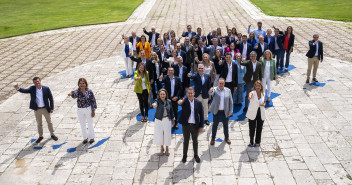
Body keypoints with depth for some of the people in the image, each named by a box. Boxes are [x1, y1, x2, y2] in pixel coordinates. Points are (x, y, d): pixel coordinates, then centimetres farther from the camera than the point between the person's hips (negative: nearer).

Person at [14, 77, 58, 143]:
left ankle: (52, 134, 32)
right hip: (37, 110, 1)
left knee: (49, 122, 14)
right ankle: (40, 136, 30)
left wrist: (52, 108, -8)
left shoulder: (46, 89, -9)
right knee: (39, 123, 14)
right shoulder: (32, 89, -6)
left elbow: (51, 98, -6)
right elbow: (24, 91, -20)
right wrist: (18, 88, -41)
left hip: (45, 109, -1)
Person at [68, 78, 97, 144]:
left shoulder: (89, 91, -10)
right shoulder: (78, 91, -9)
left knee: (90, 124, 10)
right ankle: (85, 137, 31)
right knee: (82, 124, 13)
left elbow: (93, 101, -5)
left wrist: (93, 111, -8)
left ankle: (92, 137, 29)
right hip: (80, 110, 2)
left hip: (88, 109, -2)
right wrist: (71, 93, -58)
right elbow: (74, 93, -34)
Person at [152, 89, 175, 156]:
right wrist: (154, 105, -63)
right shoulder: (158, 101, -14)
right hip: (159, 120, -1)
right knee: (159, 134, 9)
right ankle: (161, 148, 31)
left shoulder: (169, 101, -5)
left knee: (167, 134, 9)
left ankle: (167, 149, 29)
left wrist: (173, 119, 11)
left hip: (167, 120, 1)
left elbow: (171, 111, 7)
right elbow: (155, 104, -39)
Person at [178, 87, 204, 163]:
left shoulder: (198, 103, -7)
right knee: (186, 141, 14)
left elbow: (201, 115, -1)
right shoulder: (184, 101, -11)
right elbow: (181, 103, -36)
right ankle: (184, 155, 32)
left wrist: (201, 126, -2)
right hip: (186, 125, -1)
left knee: (195, 141, 17)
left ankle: (196, 155, 37)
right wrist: (180, 102, -61)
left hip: (195, 125, 1)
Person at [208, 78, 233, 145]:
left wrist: (231, 111, -2)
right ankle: (213, 138, 25)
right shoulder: (215, 89, -9)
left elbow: (231, 101, 3)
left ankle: (226, 137, 36)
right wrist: (211, 91, -57)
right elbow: (210, 93, -33)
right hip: (216, 111, -2)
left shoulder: (228, 90, -1)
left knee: (226, 125, 16)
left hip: (225, 112, 2)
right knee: (215, 125, 9)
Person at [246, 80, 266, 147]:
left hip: (261, 114, 3)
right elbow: (250, 94, -40)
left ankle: (257, 142, 31)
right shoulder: (253, 93, -14)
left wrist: (264, 104, -10)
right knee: (252, 129, 7)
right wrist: (249, 97, -65)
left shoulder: (263, 94, 0)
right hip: (252, 114, -3)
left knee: (259, 129, 13)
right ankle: (251, 142, 26)